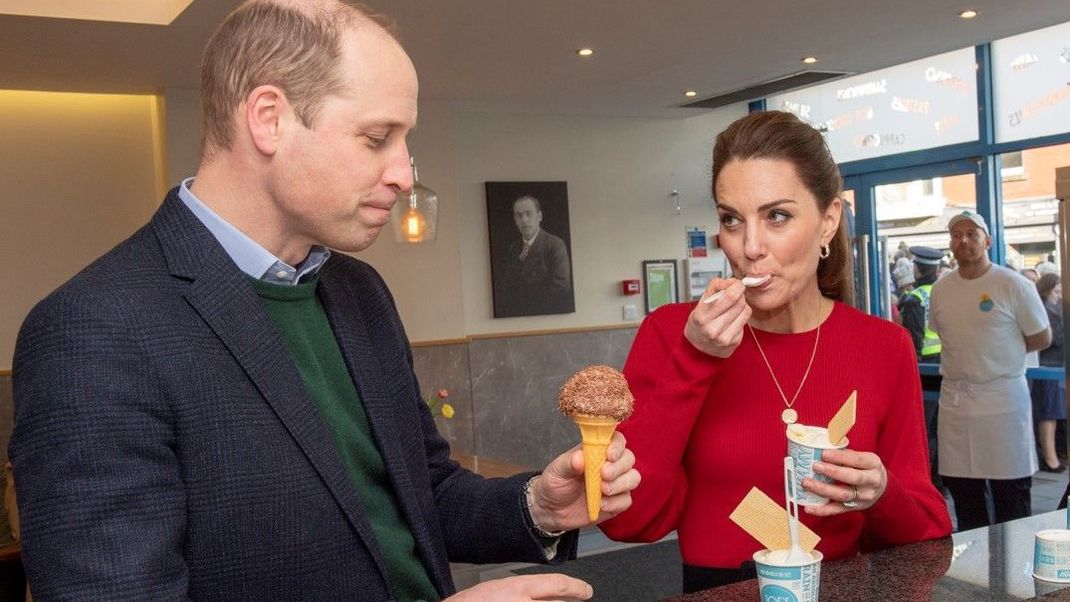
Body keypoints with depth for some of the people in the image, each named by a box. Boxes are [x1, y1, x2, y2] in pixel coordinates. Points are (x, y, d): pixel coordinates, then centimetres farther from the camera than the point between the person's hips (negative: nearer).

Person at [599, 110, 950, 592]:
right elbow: (626, 520, -13)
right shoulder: (669, 333, -5)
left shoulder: (885, 348, -1)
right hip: (712, 589, -1)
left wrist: (881, 498, -17)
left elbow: (927, 539, 3)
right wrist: (693, 360, -18)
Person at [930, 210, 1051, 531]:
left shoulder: (1013, 285, -6)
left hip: (1002, 399, -4)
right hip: (954, 399, 4)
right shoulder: (940, 289, 8)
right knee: (964, 497, 11)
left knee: (1011, 496, 0)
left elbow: (1042, 338, 0)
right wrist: (977, 355, 8)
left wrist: (1002, 354, 2)